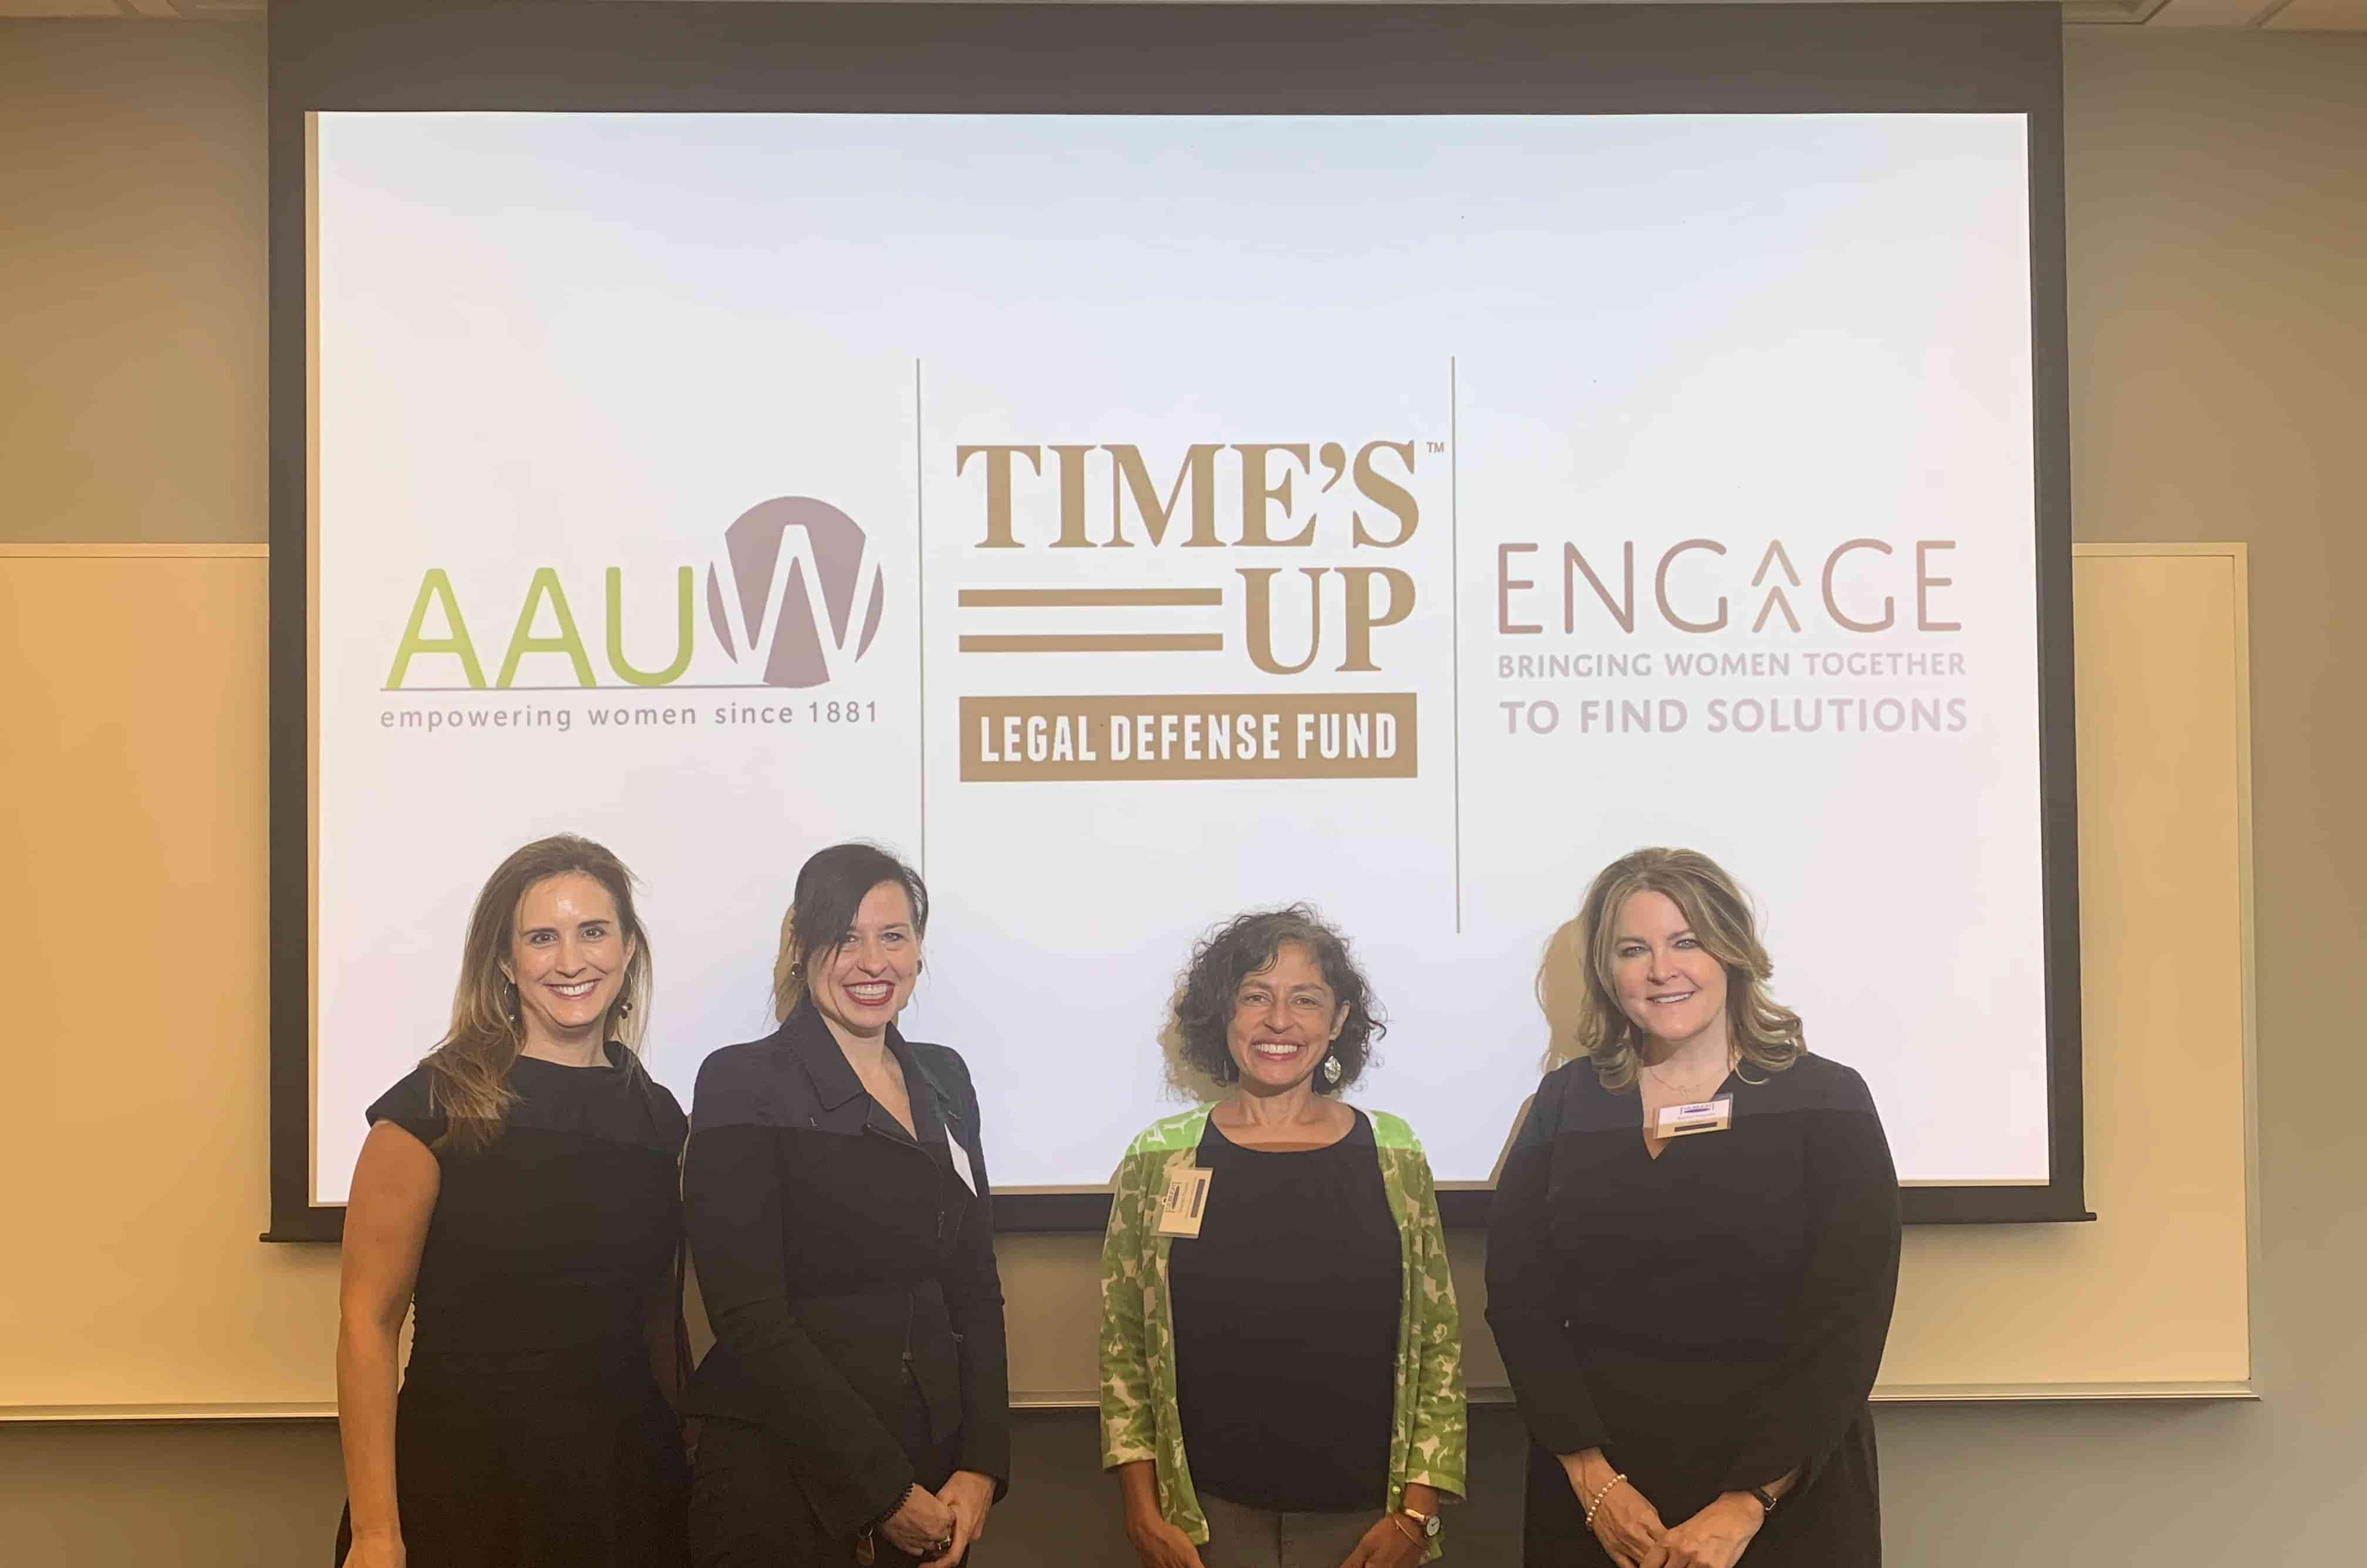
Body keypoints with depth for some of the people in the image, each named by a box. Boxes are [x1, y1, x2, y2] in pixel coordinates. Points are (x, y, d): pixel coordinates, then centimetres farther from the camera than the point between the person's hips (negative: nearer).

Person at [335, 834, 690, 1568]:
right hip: (463, 1481, -4)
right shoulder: (435, 1106, -8)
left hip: (627, 1483, 4)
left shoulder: (658, 1116, 5)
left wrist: (699, 1463, 6)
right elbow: (368, 1320, -11)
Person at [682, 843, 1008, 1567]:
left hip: (936, 1470, 5)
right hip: (781, 1478, -5)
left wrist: (980, 1465, -3)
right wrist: (880, 1488, -15)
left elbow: (975, 1288, 9)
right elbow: (748, 1313, -14)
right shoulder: (743, 1082, -9)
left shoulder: (944, 1079, 8)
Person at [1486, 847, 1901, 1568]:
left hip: (1789, 1492, -2)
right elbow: (1519, 1301, -1)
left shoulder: (1827, 1101, -4)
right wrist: (1594, 1481, -12)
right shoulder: (1564, 1101, 2)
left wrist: (1743, 1507, -15)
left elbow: (1848, 1324, -9)